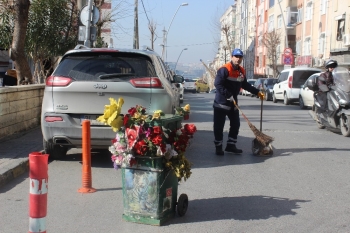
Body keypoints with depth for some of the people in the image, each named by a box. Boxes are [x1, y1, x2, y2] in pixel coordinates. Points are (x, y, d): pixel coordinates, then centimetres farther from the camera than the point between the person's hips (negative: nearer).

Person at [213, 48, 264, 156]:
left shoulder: (242, 71, 9)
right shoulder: (224, 69, -17)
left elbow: (245, 85, 21)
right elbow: (218, 84, -24)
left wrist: (257, 92, 17)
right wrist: (228, 96, -27)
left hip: (233, 103, 8)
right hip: (221, 102, -8)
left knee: (235, 124, 10)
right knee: (219, 126, -1)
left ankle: (231, 145, 20)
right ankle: (218, 147, 9)